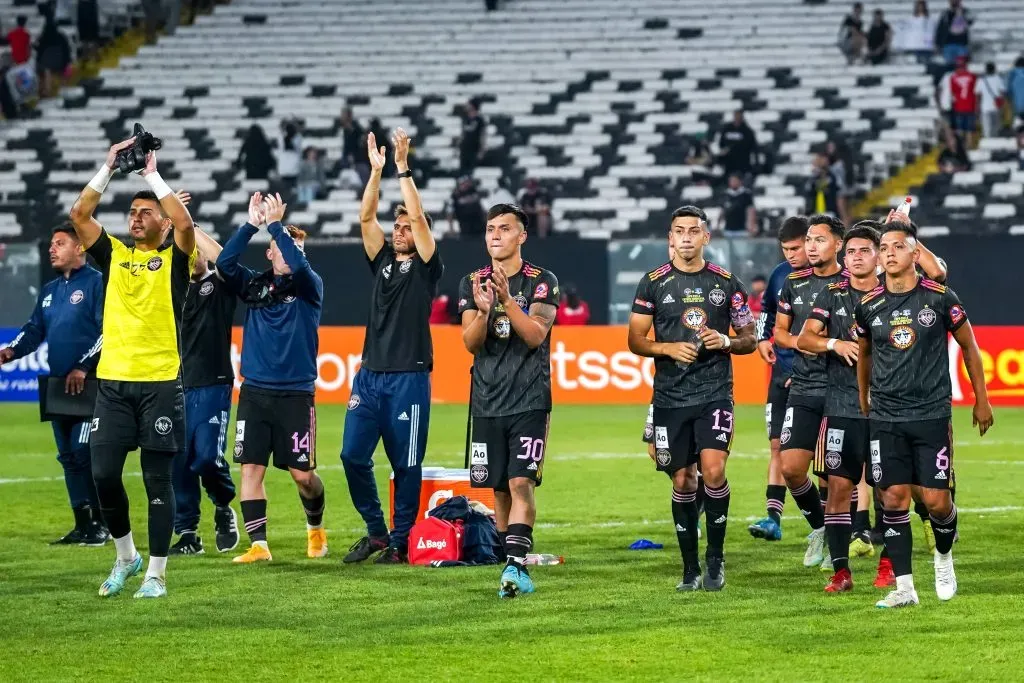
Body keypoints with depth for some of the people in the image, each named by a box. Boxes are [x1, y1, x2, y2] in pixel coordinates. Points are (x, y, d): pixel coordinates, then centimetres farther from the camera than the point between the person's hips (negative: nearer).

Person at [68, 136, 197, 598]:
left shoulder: (174, 259, 3)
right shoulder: (113, 255, 13)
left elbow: (185, 222, -16)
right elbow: (79, 214, 3)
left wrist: (152, 175, -9)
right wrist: (109, 167, 0)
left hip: (160, 383, -4)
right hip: (113, 382, 4)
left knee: (157, 480, 0)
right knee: (103, 473, 0)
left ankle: (156, 573, 5)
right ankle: (125, 557, 20)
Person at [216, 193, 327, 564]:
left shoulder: (309, 287, 1)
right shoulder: (255, 285, 8)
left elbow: (299, 265, -21)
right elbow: (224, 263, -7)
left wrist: (276, 224, -18)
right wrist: (251, 224, -13)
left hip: (295, 394, -2)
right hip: (254, 392, 3)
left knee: (302, 473, 1)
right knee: (251, 467, -4)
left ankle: (316, 527, 28)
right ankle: (258, 545, 0)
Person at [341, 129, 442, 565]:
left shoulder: (426, 266, 3)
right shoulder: (382, 260, 15)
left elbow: (419, 217, -9)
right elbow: (366, 217, 6)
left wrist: (403, 168, -9)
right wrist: (376, 170, -2)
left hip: (409, 377, -5)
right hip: (370, 373, 5)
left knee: (406, 464, -1)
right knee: (353, 455, 0)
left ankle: (400, 542, 6)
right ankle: (376, 531, 13)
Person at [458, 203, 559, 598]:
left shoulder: (543, 282, -1)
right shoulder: (472, 283, 8)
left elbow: (535, 335, -13)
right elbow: (471, 343, -1)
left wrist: (507, 299, -26)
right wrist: (483, 311, -21)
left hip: (529, 401, -4)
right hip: (487, 402, 4)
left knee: (521, 483, -15)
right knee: (499, 489, 6)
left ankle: (516, 565, -22)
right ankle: (514, 572, 13)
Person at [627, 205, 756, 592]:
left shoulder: (726, 283, 6)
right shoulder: (654, 283, 4)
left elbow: (750, 339, 10)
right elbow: (635, 341, 5)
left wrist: (725, 342, -11)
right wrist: (668, 348, -13)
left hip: (715, 391, -1)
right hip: (670, 396, 1)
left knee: (713, 470, -17)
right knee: (682, 481, 5)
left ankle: (715, 557, 0)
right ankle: (690, 568, 16)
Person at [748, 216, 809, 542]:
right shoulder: (780, 275, 8)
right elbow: (766, 310, 24)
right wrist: (762, 338, 8)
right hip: (783, 371, 5)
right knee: (778, 445, 0)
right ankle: (773, 518, -1)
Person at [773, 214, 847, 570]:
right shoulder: (794, 283, 9)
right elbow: (780, 330, 17)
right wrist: (799, 342, -4)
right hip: (804, 390, 4)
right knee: (791, 468, -5)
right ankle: (819, 527, 18)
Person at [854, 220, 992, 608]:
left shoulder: (940, 298, -4)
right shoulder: (869, 306, 2)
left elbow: (968, 346, 8)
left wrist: (981, 400, 11)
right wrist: (863, 403, 23)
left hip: (932, 414, -2)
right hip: (885, 417, 2)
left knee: (936, 501, -4)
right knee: (893, 499, -3)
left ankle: (943, 555, 27)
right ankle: (904, 588, 2)